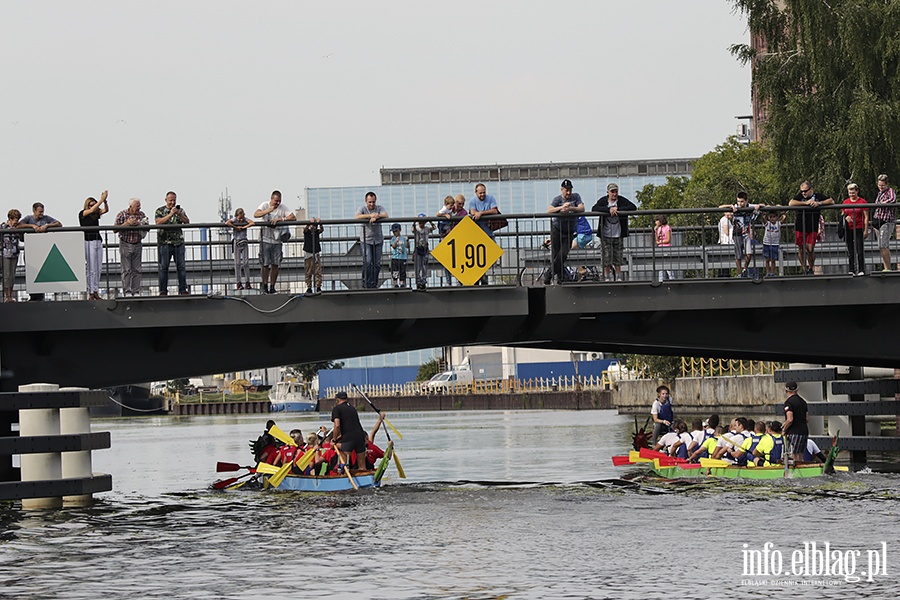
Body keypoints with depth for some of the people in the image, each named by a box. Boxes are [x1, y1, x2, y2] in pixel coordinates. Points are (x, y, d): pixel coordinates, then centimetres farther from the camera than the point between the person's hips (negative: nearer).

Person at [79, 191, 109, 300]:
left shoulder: (96, 214, 12)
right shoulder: (82, 213, -1)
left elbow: (105, 210, -1)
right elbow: (92, 210, -16)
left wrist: (105, 201, -17)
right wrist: (101, 200, -16)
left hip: (98, 242, 5)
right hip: (88, 242, -5)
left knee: (98, 269, 4)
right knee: (90, 269, -7)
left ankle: (96, 291, 7)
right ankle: (90, 293, -6)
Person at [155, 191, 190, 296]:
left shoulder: (180, 210, 14)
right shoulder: (160, 211, 5)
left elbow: (187, 222, 4)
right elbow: (158, 222, -12)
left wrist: (180, 214, -12)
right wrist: (170, 214, -17)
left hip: (179, 242, 3)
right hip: (165, 242, -3)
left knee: (181, 266, 0)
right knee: (164, 267, -1)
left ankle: (183, 289, 3)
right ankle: (163, 290, 2)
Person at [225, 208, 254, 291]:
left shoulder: (245, 219, 2)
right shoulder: (234, 219, -4)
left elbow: (252, 223, -17)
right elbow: (227, 223, -25)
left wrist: (244, 227, -19)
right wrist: (236, 227, -20)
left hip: (244, 242, 2)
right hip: (237, 242, -2)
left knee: (246, 262, 0)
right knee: (237, 263, -1)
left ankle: (247, 282, 2)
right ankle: (238, 283, 1)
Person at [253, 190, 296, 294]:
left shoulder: (283, 208, 2)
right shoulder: (265, 205, -2)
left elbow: (293, 218, -7)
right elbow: (255, 215, -17)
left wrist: (280, 219, -18)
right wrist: (269, 210, -26)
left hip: (277, 240, 2)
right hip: (265, 239, -2)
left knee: (275, 264, 1)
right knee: (265, 264, -2)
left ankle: (272, 287, 9)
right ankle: (265, 286, 9)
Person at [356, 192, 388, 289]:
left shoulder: (379, 208, 0)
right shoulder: (362, 208, -4)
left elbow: (385, 216, -17)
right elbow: (357, 217, -23)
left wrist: (375, 217, -32)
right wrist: (370, 215, -29)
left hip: (378, 240, 2)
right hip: (366, 240, -2)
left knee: (377, 264, 3)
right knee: (367, 262, -13)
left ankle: (374, 284, 12)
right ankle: (366, 284, -5)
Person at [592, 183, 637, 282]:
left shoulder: (622, 200, 0)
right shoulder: (603, 201, -2)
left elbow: (633, 207, -12)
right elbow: (594, 209, -18)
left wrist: (618, 209, -20)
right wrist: (609, 210, -28)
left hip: (618, 235, 1)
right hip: (606, 235, -1)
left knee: (618, 259, 6)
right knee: (606, 259, 1)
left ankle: (618, 277, 16)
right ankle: (607, 278, 12)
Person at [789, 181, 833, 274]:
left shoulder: (818, 196, 2)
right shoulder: (800, 196, 3)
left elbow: (831, 201, -3)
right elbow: (790, 203, -13)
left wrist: (819, 203, -17)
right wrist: (805, 203, -17)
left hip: (812, 228, -1)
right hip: (800, 228, 1)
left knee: (810, 249, -6)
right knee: (801, 249, 6)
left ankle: (811, 269, 11)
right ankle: (803, 268, 20)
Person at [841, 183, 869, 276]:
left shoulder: (862, 201, -2)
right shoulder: (845, 202, 10)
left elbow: (866, 217, -1)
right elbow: (842, 214, 18)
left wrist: (866, 230, -6)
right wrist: (845, 217, -6)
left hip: (859, 229, -4)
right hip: (848, 229, 4)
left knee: (860, 250, -6)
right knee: (851, 251, 7)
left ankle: (861, 270, -1)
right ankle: (852, 270, 12)